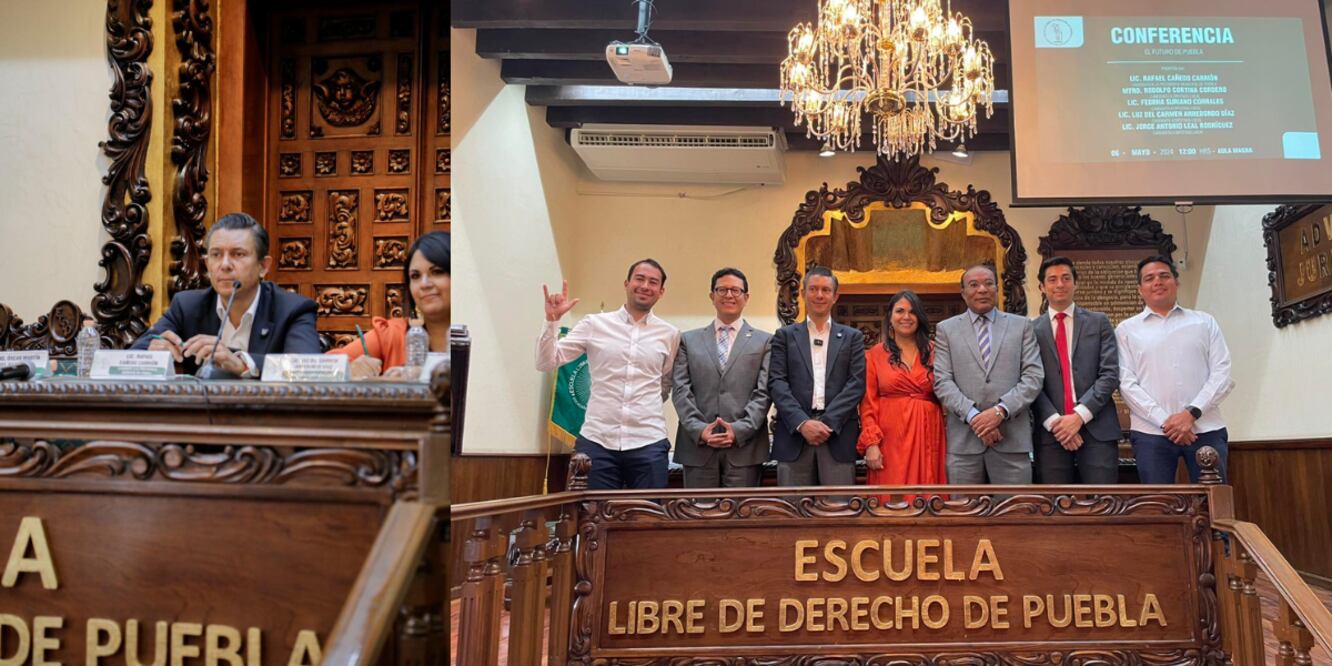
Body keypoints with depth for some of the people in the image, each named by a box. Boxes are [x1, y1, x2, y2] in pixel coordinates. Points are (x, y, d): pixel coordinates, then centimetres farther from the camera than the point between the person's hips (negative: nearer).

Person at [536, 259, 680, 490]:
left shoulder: (669, 335, 8)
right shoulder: (594, 324, 3)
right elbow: (546, 363, 1)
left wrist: (646, 408, 10)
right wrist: (552, 320, -9)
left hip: (648, 443, 1)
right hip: (597, 441, -1)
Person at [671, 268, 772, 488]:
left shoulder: (764, 341, 10)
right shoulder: (688, 340, 14)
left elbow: (764, 393, 1)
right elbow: (681, 390, 5)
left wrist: (739, 429, -12)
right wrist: (699, 429, -9)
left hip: (744, 447, -1)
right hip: (698, 446, 1)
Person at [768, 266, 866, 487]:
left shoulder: (852, 337, 14)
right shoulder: (785, 336, 13)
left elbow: (857, 383, 3)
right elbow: (777, 382, 2)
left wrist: (828, 422, -10)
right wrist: (802, 423, -12)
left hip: (838, 434, 0)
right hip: (794, 434, 0)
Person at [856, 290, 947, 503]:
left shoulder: (933, 353, 10)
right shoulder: (875, 355, 5)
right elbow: (868, 404, 1)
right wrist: (871, 444, -9)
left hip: (928, 439, 2)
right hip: (890, 440, -2)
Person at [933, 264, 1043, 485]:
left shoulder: (1021, 326, 11)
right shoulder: (946, 329, 10)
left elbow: (1034, 376, 2)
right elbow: (942, 382, 1)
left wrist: (1001, 410, -12)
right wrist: (973, 416, -12)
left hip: (1012, 439, 0)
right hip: (963, 440, 0)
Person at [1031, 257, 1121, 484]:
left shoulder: (1099, 322, 10)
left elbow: (1110, 374, 0)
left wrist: (1079, 415, -10)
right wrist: (1055, 421, -11)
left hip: (1097, 429, 0)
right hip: (1050, 433, 0)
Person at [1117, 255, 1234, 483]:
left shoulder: (1204, 322, 14)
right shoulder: (1127, 329, 11)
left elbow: (1222, 374, 5)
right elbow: (1126, 383, 1)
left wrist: (1192, 413, -10)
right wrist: (1164, 421, -10)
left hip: (1206, 430, 1)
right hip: (1151, 432, -1)